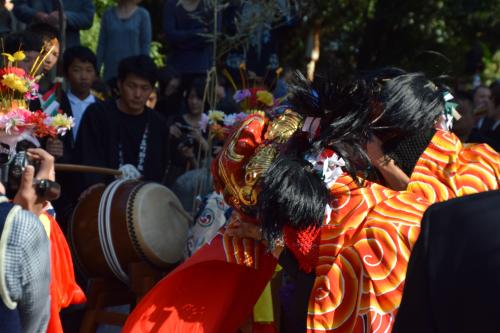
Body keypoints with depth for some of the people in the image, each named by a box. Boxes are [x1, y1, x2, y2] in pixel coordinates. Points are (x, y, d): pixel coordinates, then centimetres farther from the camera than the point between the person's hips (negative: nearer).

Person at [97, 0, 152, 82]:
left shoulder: (142, 15, 1)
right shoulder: (108, 14, 6)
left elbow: (146, 44, 1)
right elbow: (102, 44, 8)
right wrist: (97, 69, 5)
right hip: (111, 70, 2)